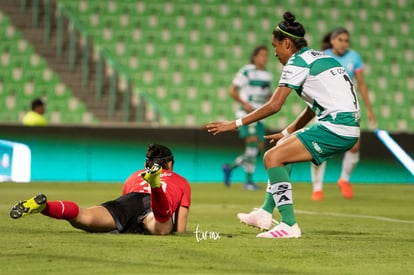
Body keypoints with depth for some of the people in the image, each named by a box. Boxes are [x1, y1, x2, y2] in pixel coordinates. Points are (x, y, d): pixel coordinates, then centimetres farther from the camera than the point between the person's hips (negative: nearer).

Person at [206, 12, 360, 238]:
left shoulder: (297, 62, -6)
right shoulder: (320, 58, 21)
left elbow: (274, 105, -10)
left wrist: (235, 124, -3)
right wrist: (287, 133, 30)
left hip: (335, 128, -10)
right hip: (348, 128, 10)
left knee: (272, 157, -11)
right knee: (283, 151, 26)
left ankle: (289, 225, -15)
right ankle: (265, 213, 25)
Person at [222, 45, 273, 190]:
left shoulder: (267, 75, 14)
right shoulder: (246, 72, -8)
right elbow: (233, 91, -8)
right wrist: (244, 104, -20)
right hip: (247, 114, -8)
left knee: (259, 148, 3)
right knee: (252, 144, -18)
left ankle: (230, 167, 20)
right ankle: (249, 181, -13)